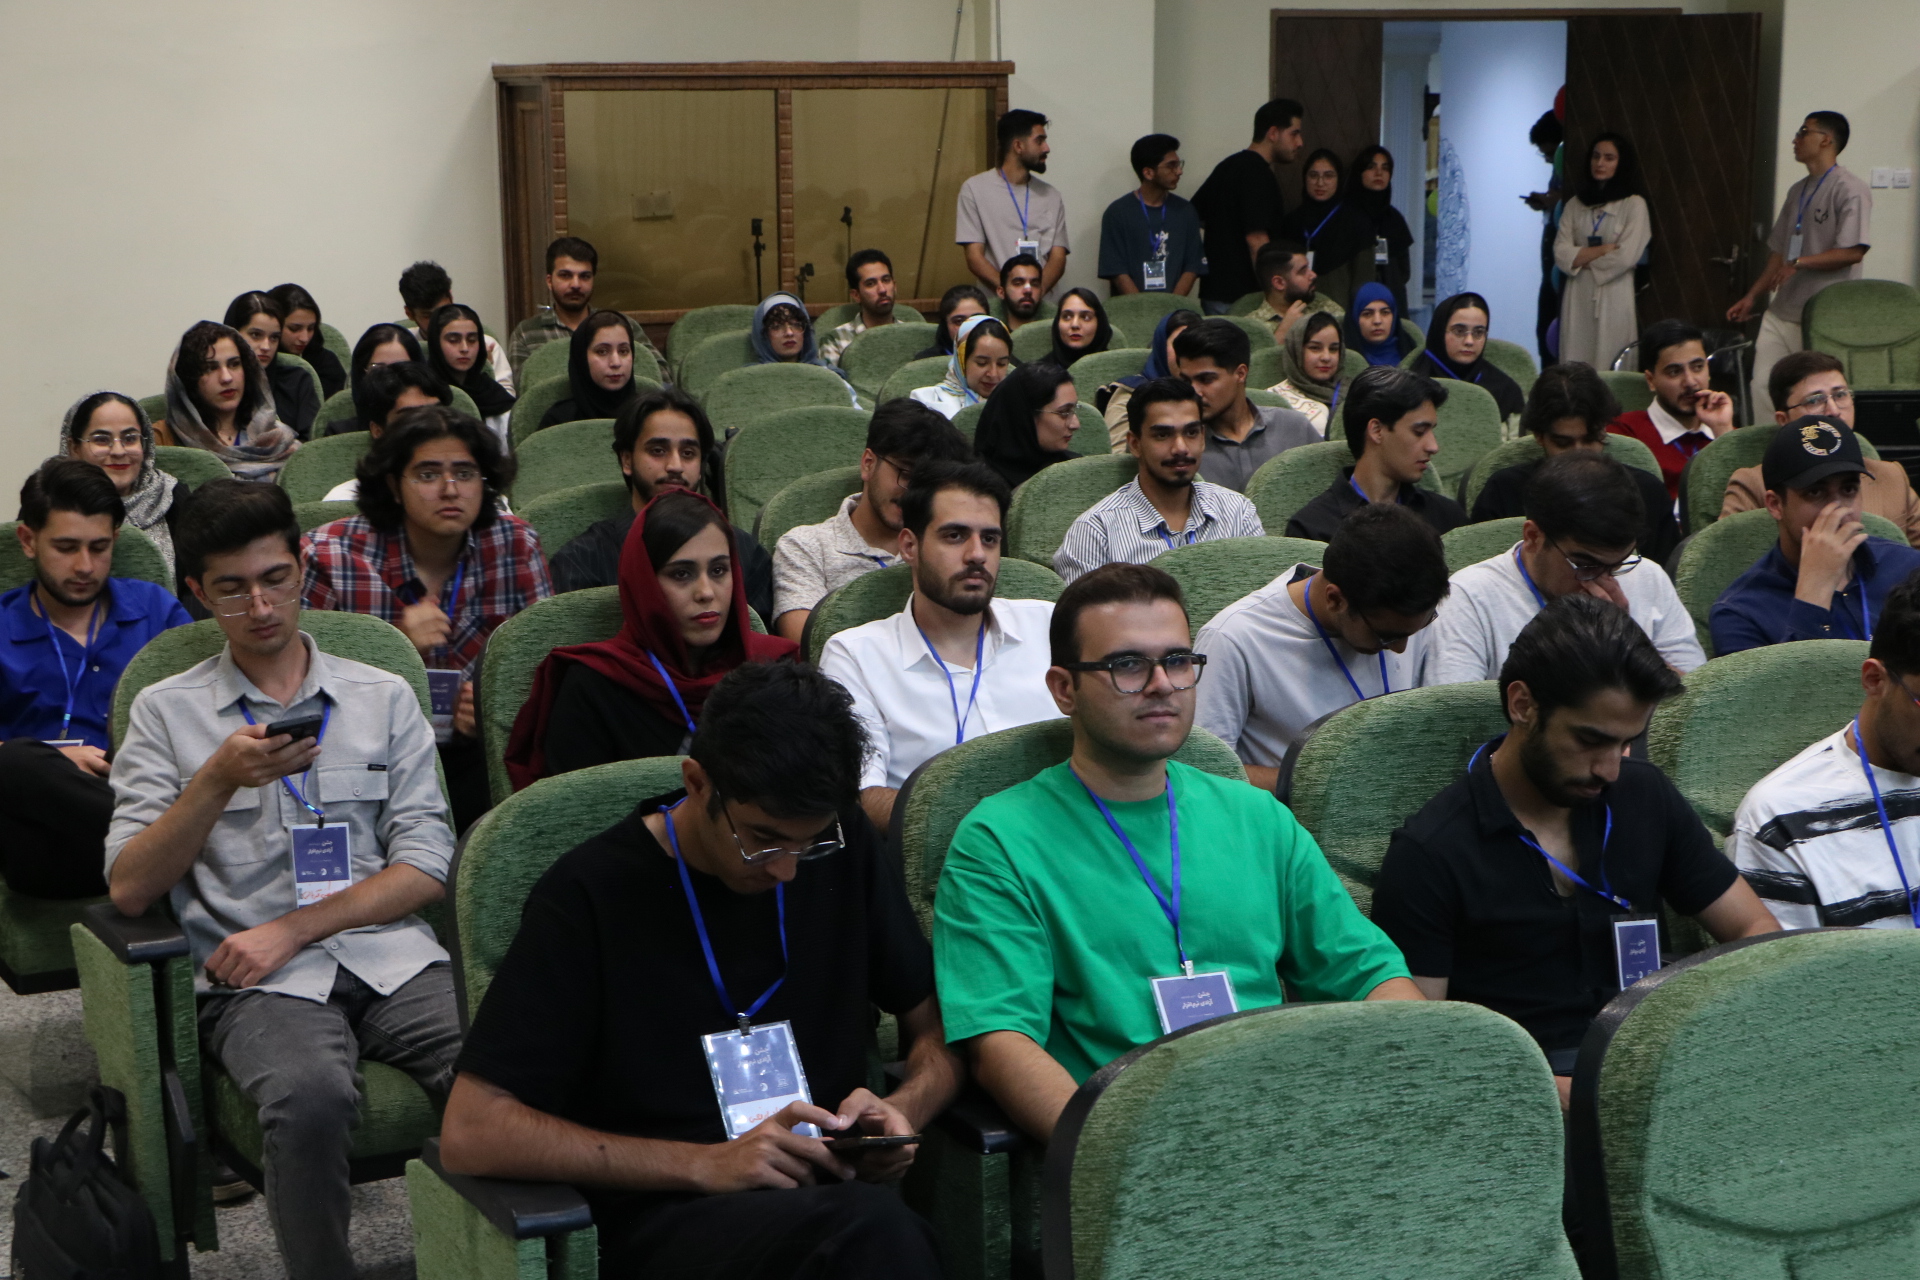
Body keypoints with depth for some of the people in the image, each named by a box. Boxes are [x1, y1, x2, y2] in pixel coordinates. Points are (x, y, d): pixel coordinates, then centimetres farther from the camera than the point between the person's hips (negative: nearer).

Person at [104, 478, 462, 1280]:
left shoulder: (383, 697, 17)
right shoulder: (166, 712, 14)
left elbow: (426, 866, 8)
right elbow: (128, 890, 4)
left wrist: (293, 927, -4)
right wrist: (219, 780, -9)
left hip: (390, 956, 2)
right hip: (257, 983, -1)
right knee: (311, 1097, -37)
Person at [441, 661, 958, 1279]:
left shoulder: (843, 848, 9)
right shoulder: (589, 896, -5)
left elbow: (940, 1028, 20)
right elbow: (470, 1134, -9)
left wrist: (904, 1109, -4)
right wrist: (705, 1166, -15)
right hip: (656, 1217, -4)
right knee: (871, 1227, -37)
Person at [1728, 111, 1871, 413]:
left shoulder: (1849, 190, -10)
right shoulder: (1798, 191, 18)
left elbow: (1854, 251, -19)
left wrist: (1799, 263, -20)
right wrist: (1752, 297, 17)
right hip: (1782, 312, 8)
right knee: (1762, 388, 2)